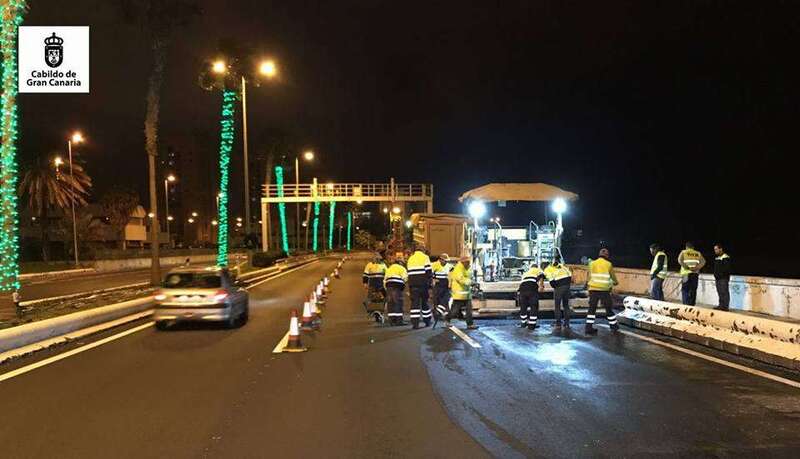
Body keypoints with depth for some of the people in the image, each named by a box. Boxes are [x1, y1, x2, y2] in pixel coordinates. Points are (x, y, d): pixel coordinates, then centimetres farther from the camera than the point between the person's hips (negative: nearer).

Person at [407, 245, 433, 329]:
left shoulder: (410, 259, 15)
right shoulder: (425, 257, -1)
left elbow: (409, 272, 15)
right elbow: (428, 271, -8)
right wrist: (430, 282, -1)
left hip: (412, 283, 3)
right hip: (423, 283, -3)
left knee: (414, 302, 0)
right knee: (424, 301, 11)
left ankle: (415, 323, -10)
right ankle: (427, 321, 21)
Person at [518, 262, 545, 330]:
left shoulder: (525, 273, 39)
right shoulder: (539, 271, 24)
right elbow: (541, 276, 1)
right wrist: (541, 285, -10)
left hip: (522, 288, 4)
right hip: (532, 289, -4)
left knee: (523, 307, 18)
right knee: (534, 307, 5)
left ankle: (523, 323, 30)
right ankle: (531, 325, 5)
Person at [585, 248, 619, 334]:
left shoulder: (592, 264, 5)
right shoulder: (608, 264, -1)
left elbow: (589, 276, 7)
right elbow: (613, 276, 11)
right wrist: (615, 282, 33)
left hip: (593, 289, 2)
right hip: (604, 290, -2)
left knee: (592, 308, 6)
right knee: (609, 308, 13)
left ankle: (589, 327, 1)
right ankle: (613, 325, 24)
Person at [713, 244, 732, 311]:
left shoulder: (725, 257, -12)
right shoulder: (717, 258, 18)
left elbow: (726, 268, -19)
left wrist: (720, 274, -19)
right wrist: (716, 276, 16)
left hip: (723, 279, -9)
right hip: (718, 279, 10)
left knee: (724, 292, -8)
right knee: (720, 293, 12)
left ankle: (725, 306, -7)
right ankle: (721, 305, 18)